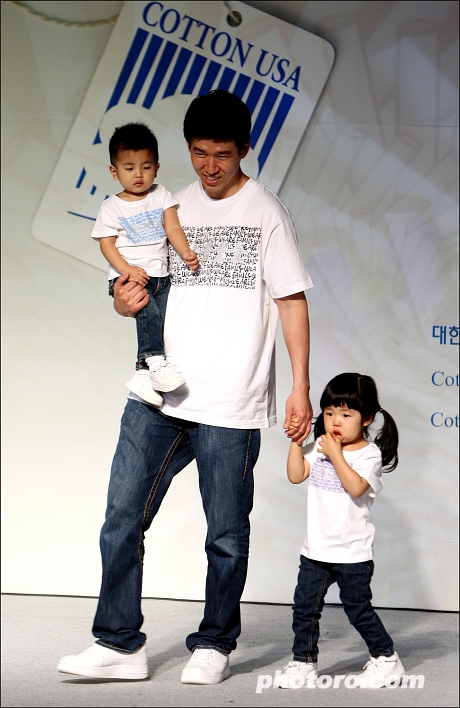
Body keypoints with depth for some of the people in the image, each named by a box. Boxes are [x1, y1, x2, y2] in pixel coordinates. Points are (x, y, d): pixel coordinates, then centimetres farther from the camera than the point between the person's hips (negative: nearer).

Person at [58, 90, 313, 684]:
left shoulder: (265, 212, 2)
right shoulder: (172, 206, 14)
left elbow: (292, 301, 1)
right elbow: (144, 283, 22)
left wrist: (300, 386, -5)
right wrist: (124, 300, -2)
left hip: (230, 404, -4)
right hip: (158, 393, 4)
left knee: (227, 534, 4)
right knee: (122, 518, -1)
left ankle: (213, 646, 19)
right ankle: (120, 643, 9)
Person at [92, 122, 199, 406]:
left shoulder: (162, 196, 11)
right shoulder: (112, 208, 4)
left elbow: (173, 228, 2)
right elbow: (107, 244, -2)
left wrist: (186, 252, -17)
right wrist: (127, 270, -17)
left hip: (161, 275, 3)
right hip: (128, 277, -3)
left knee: (168, 316, -12)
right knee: (148, 310, -28)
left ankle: (144, 373, -9)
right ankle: (155, 360, -29)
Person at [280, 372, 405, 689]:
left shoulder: (369, 453, -9)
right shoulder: (319, 448, 8)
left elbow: (356, 487, -24)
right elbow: (296, 475, 0)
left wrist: (335, 454, -24)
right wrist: (297, 441, -7)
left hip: (353, 553, -5)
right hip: (316, 550, 5)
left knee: (358, 609, 4)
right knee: (305, 607, 4)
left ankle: (386, 658, 22)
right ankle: (304, 662, 15)